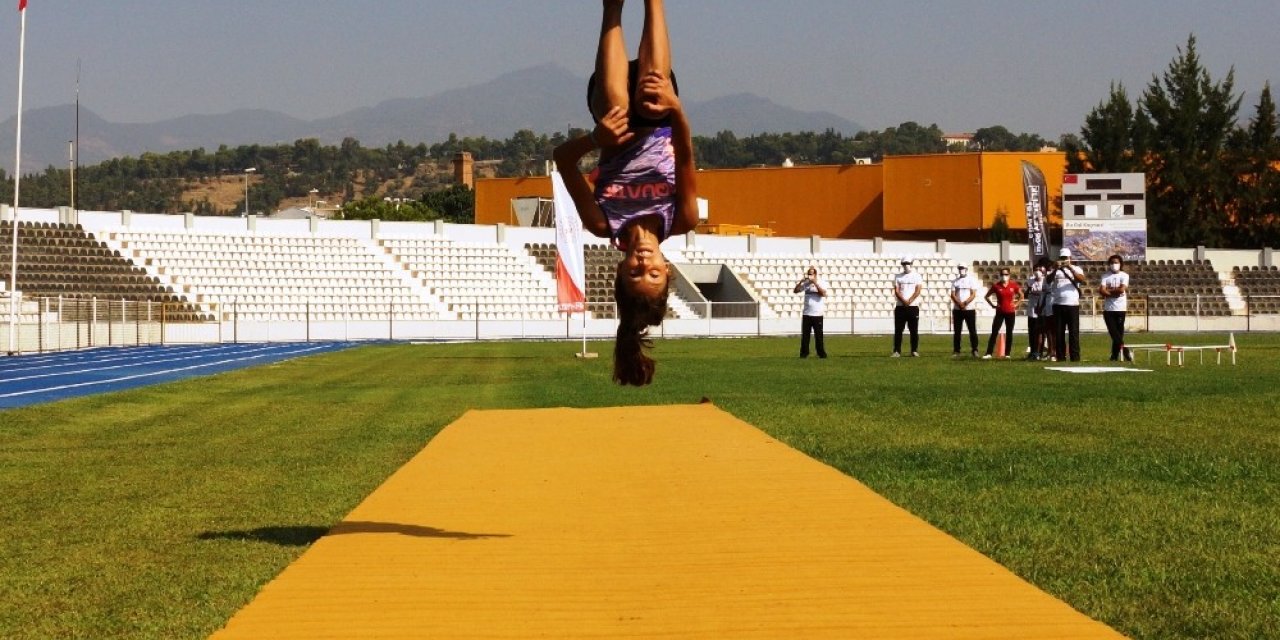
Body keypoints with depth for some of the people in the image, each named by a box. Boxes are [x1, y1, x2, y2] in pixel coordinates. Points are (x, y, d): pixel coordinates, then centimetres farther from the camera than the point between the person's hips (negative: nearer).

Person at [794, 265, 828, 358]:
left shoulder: (821, 282, -2)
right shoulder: (806, 283, 5)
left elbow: (823, 294, -18)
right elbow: (796, 290, -1)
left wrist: (815, 283, -21)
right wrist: (801, 281, -13)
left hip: (817, 314, -3)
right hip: (806, 314, 3)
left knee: (819, 336, 0)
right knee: (805, 336, 5)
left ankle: (822, 354, 8)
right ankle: (804, 353, 11)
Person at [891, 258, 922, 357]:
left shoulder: (917, 276, 6)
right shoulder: (898, 277, 9)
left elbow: (917, 291, -4)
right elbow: (896, 291, 0)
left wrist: (909, 301, -17)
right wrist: (904, 301, -16)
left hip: (913, 307, -1)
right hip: (900, 307, 1)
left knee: (914, 330, 0)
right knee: (898, 330, -1)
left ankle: (914, 351, 6)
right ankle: (897, 351, 1)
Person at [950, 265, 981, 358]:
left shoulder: (972, 280, 1)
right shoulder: (955, 281, 9)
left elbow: (973, 294, -5)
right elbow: (953, 294, 2)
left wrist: (965, 303, -16)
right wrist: (959, 304, -13)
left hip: (969, 309, -3)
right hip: (957, 309, 3)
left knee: (973, 331, -3)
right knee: (956, 331, 4)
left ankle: (974, 350, 1)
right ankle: (956, 351, 9)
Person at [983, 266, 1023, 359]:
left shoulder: (1014, 285, -1)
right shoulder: (996, 286, -2)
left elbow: (1021, 296, 12)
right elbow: (986, 296, 8)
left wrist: (1016, 304, 1)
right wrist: (993, 305, -2)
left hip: (1010, 312, 1)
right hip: (1000, 312, -1)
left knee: (1009, 333, 5)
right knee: (994, 332, -7)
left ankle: (1007, 354, 11)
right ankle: (988, 353, -10)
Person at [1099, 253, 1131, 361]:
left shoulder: (1124, 275, 3)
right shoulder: (1105, 276, 8)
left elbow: (1122, 289, -12)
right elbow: (1102, 291, -5)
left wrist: (1108, 291, -4)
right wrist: (1115, 292, -12)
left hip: (1120, 308, -2)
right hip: (1108, 308, 2)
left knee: (1119, 333, 1)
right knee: (1113, 333, -6)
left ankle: (1115, 355, 8)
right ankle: (1125, 352, -4)